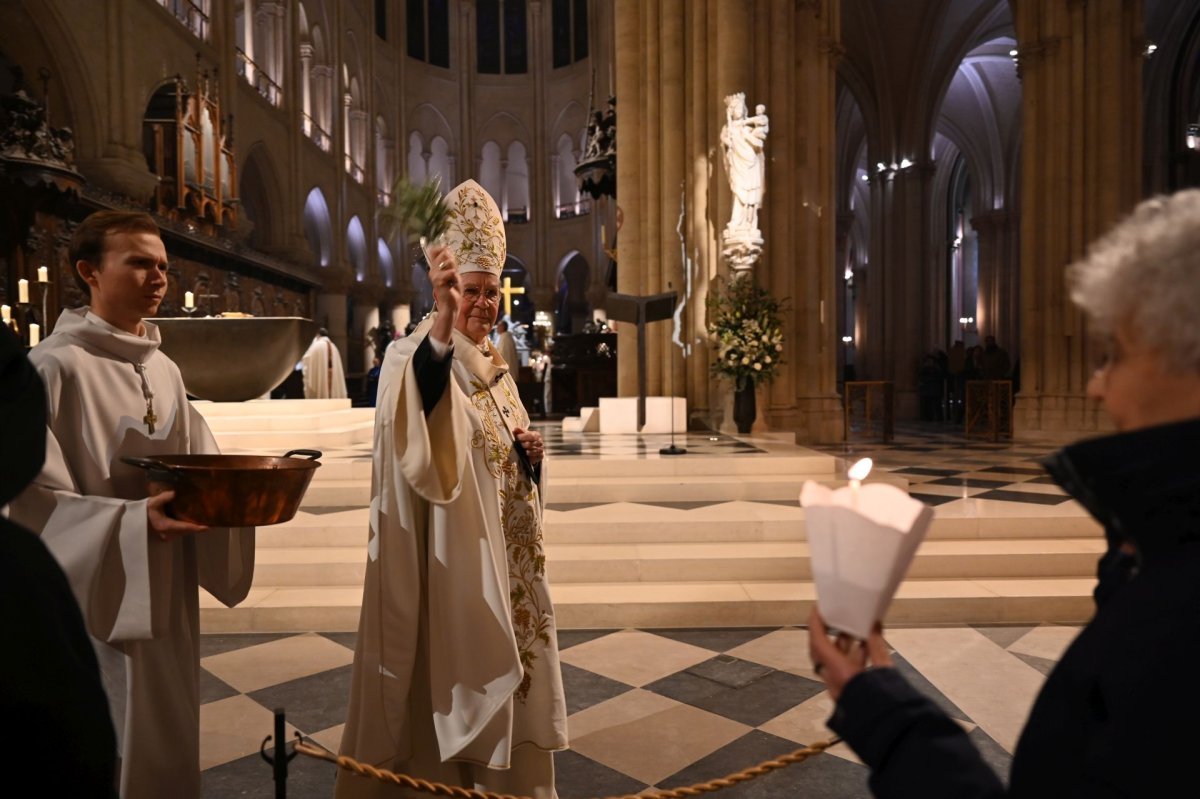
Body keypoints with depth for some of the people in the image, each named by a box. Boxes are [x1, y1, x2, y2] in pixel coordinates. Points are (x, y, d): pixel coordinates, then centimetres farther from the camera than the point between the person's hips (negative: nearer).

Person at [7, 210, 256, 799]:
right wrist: (133, 522, -30)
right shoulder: (53, 366, -14)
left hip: (167, 596, 7)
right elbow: (34, 501, -17)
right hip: (93, 602, -6)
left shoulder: (164, 369, 7)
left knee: (166, 741, 19)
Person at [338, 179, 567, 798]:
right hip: (449, 552, -7)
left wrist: (530, 453, -4)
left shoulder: (496, 368, 11)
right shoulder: (421, 354, -11)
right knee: (450, 666, 1)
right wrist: (442, 315, -49)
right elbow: (418, 403, -37)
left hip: (503, 549, 7)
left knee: (496, 666, 18)